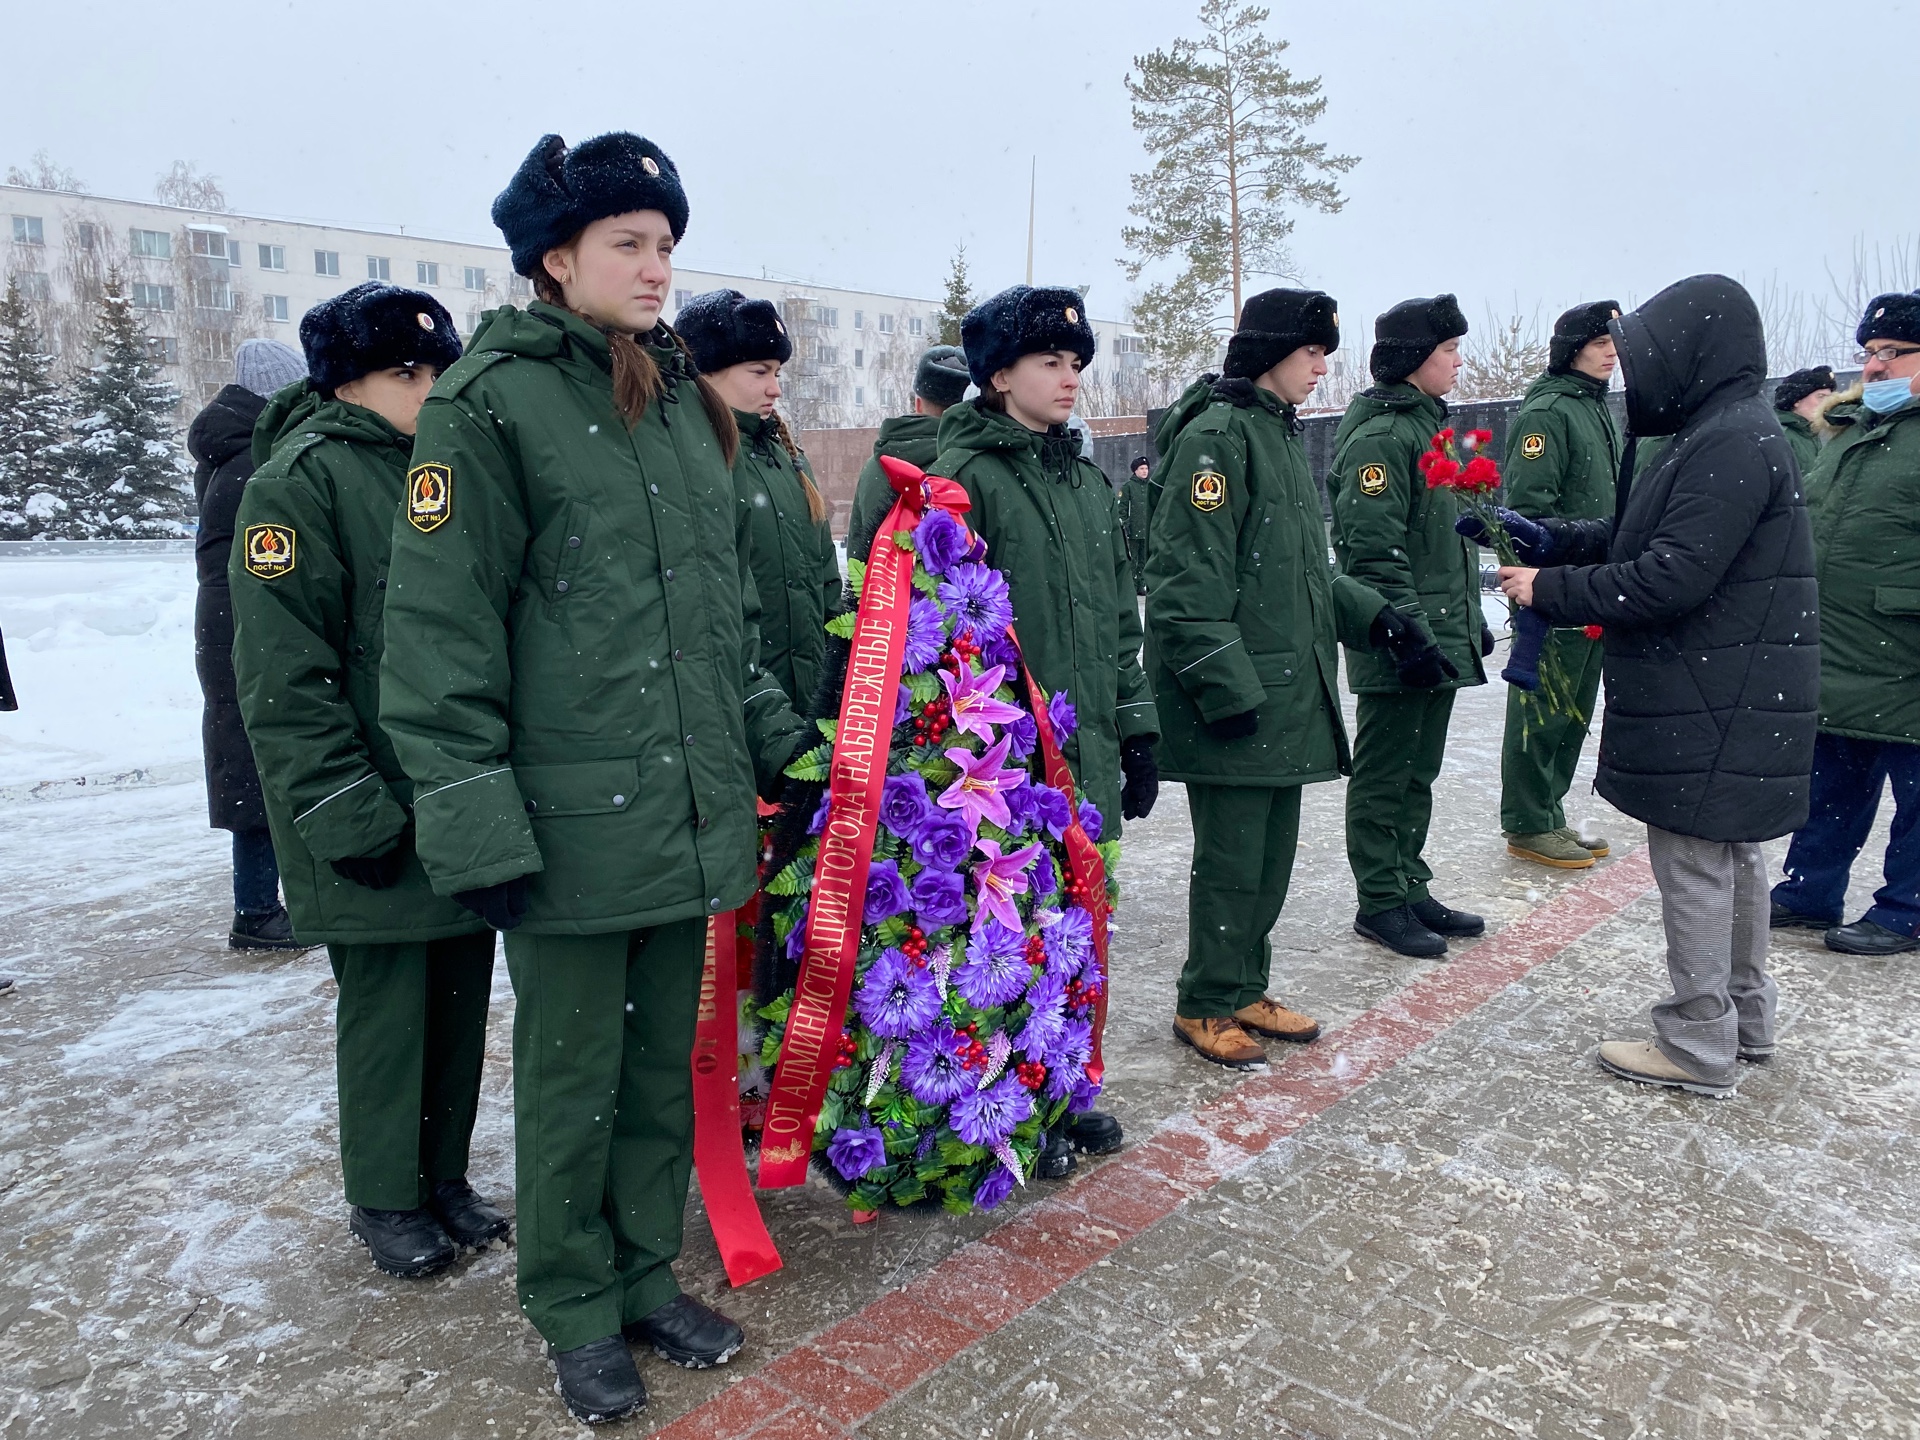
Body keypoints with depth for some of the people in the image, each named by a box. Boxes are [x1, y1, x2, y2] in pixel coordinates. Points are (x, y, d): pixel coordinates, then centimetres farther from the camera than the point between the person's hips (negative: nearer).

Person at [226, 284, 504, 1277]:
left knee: (461, 991, 13)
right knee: (386, 1000, 5)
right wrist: (346, 812, -18)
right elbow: (284, 675, -15)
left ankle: (444, 1174, 31)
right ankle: (387, 1198, 25)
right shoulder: (300, 480, -10)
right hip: (378, 816, -6)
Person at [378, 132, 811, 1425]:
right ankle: (579, 1310, 30)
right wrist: (476, 826, -16)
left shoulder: (692, 404, 13)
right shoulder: (490, 404, -8)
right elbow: (440, 634, -12)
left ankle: (648, 1275, 35)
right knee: (573, 1075, 9)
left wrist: (776, 740, 17)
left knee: (665, 1064, 16)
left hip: (688, 811, 6)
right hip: (570, 822, -6)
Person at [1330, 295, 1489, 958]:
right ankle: (1381, 903, 11)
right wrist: (1411, 632, -24)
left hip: (1440, 638, 10)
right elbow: (1372, 550, -22)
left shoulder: (1429, 425, 17)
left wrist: (1471, 618, 23)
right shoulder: (1381, 436, -15)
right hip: (1401, 649, -10)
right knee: (1384, 774, 1)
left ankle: (1411, 889, 27)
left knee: (1417, 772, 16)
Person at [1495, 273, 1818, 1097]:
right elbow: (1637, 535, 17)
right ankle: (1744, 1019, 34)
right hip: (1729, 697, 11)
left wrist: (1548, 590, -17)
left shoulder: (1734, 442, -20)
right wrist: (1547, 540, 5)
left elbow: (1672, 578, -25)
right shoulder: (1720, 435, 14)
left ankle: (1699, 1049, 10)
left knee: (1693, 861, -2)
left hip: (1712, 706, -10)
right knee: (1729, 855, 19)